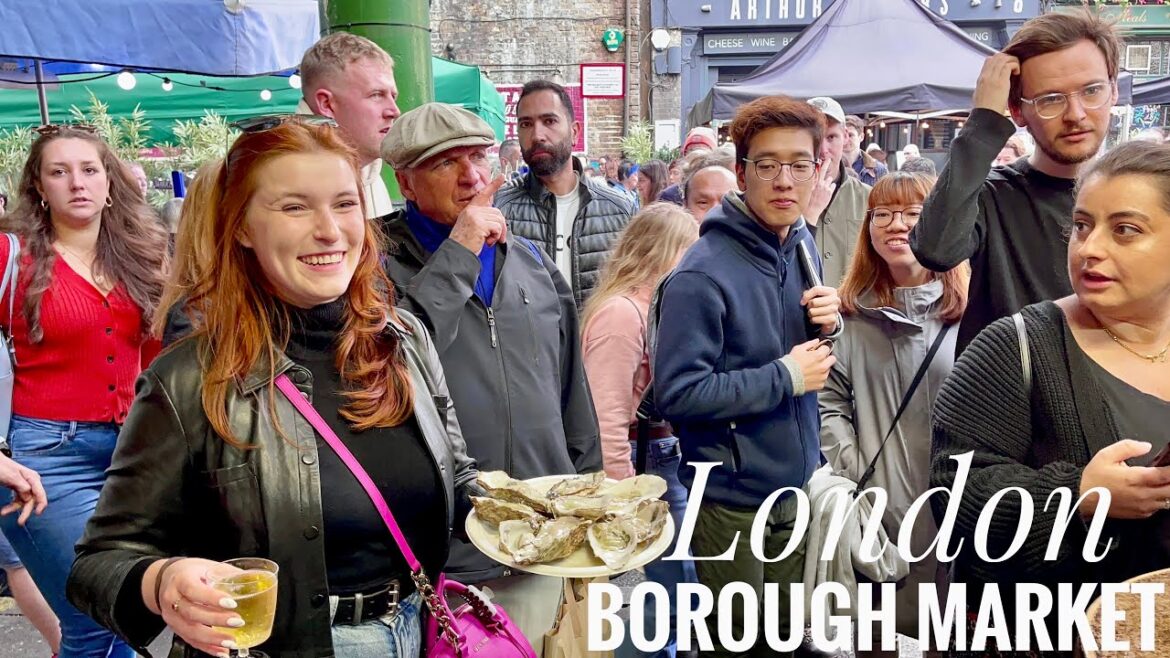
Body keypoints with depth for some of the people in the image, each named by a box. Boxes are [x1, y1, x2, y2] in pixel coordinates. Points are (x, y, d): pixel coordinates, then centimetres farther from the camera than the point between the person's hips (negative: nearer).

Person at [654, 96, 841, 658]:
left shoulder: (803, 247, 3)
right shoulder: (703, 274, -22)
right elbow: (677, 392, -25)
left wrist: (828, 325, -8)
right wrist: (785, 377, -21)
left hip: (798, 486, 7)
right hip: (731, 499, -7)